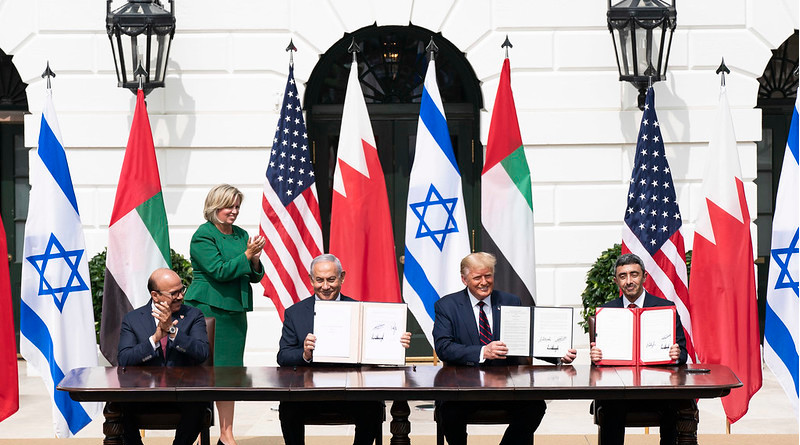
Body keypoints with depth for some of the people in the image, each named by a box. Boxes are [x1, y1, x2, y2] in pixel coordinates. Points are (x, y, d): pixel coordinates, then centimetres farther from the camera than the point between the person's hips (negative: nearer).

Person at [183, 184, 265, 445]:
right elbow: (219, 271, -16)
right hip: (208, 310, -7)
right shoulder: (203, 236, -7)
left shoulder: (242, 235, 15)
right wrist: (246, 255, -15)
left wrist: (255, 260, -5)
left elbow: (255, 277, 15)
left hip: (234, 312, 7)